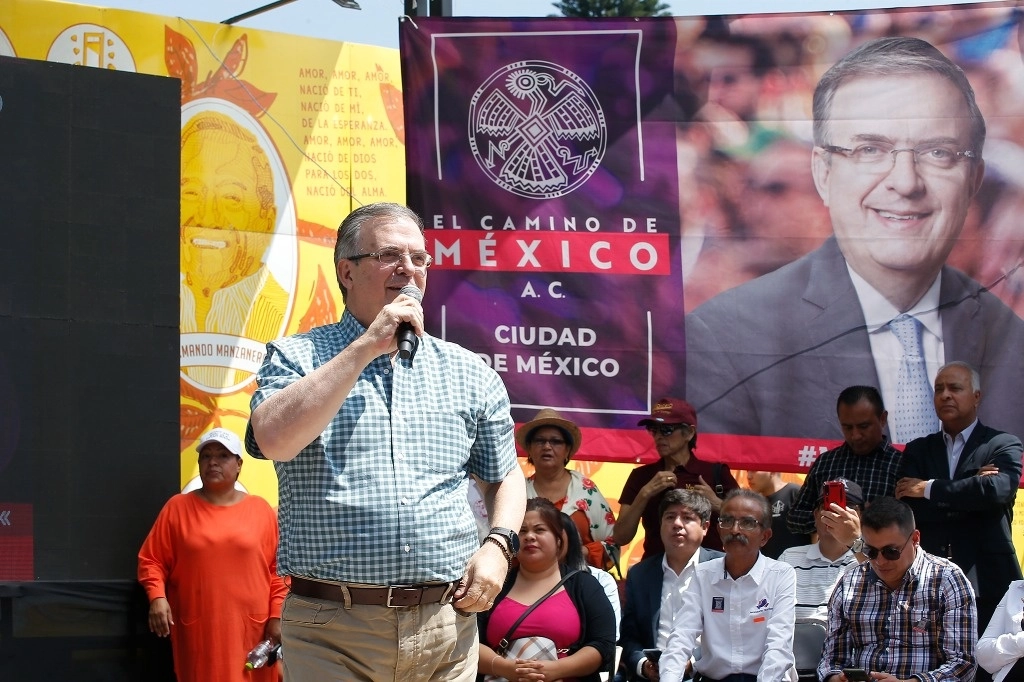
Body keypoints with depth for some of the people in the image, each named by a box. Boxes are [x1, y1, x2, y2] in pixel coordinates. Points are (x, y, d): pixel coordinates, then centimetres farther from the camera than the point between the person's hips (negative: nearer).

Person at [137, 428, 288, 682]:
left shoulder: (261, 510, 8)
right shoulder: (178, 507, 6)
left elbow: (278, 569, 7)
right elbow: (151, 560, 6)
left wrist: (277, 617, -1)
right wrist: (157, 597, -11)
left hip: (251, 630, 1)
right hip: (197, 631, -1)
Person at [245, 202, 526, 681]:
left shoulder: (468, 372, 12)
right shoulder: (296, 357, 3)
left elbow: (505, 476, 21)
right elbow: (273, 440, -17)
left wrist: (499, 545, 0)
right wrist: (367, 346, -14)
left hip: (447, 627, 3)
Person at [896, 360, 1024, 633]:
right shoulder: (918, 450, 16)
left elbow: (999, 490, -16)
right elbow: (911, 508, 0)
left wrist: (930, 489, -9)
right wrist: (972, 488, -9)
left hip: (987, 587, -3)